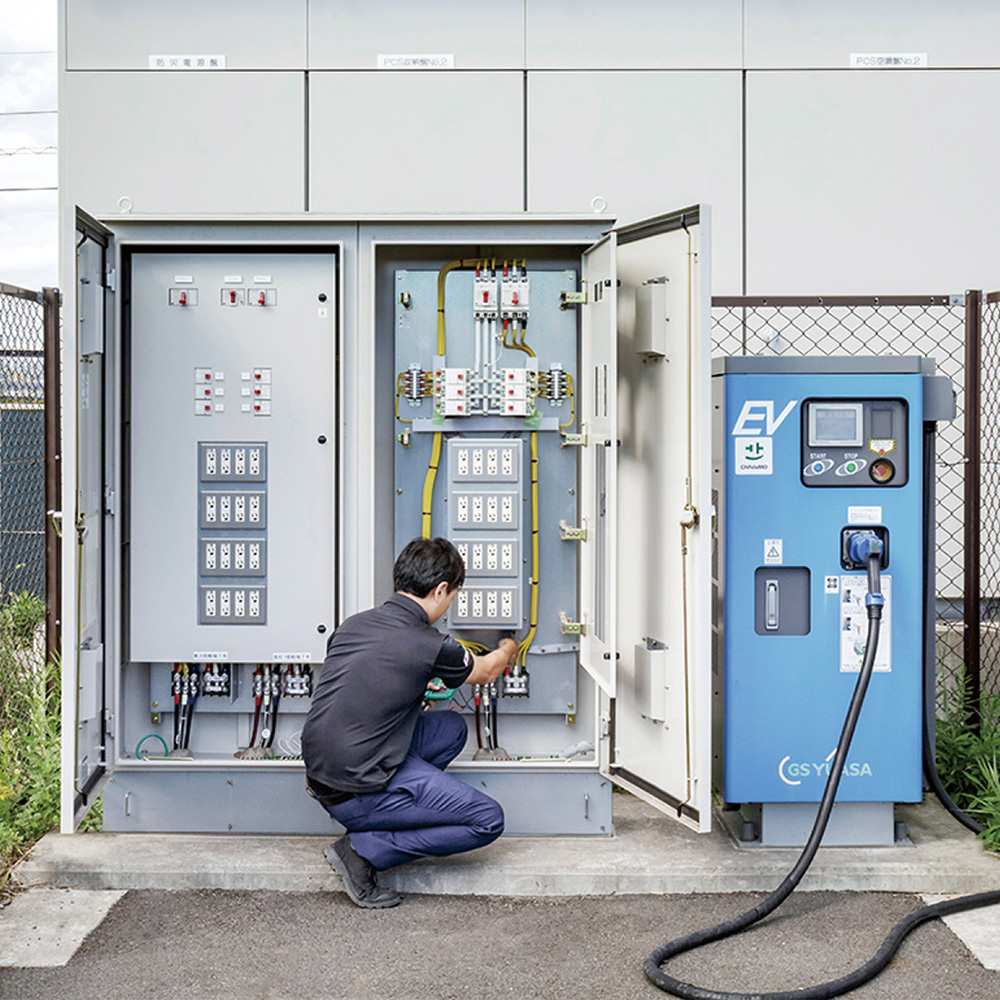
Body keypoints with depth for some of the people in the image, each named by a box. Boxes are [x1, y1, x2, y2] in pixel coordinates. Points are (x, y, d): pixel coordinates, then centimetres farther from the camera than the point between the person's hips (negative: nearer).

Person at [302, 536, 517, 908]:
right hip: (358, 793, -8)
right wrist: (507, 650, 33)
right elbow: (486, 671, 10)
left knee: (452, 728, 18)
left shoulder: (353, 624, 6)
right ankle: (363, 849, -3)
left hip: (319, 776, 8)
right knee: (488, 820, 0)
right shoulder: (430, 646, -13)